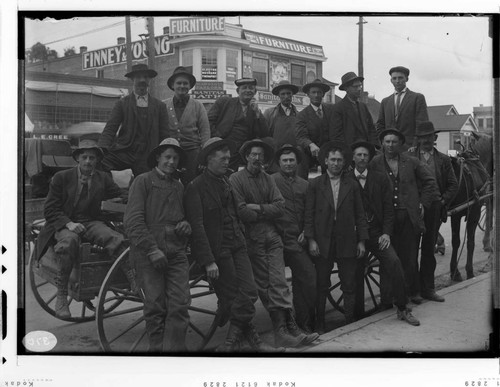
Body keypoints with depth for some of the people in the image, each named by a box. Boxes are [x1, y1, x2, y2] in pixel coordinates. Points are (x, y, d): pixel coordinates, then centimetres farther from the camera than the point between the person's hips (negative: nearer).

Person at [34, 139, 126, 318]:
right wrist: (68, 223, -16)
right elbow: (50, 210, 2)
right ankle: (61, 296, -27)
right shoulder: (61, 177, 4)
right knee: (68, 243, -39)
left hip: (92, 223, 3)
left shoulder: (103, 179, 12)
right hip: (65, 225, -2)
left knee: (118, 240, -31)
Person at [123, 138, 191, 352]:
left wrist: (186, 225, 7)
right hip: (148, 253, -4)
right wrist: (152, 249, -14)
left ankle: (175, 348, 0)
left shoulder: (179, 187, 19)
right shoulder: (143, 181, 1)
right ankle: (157, 348, 11)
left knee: (180, 305, -6)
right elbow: (133, 220, -8)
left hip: (176, 253, 5)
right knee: (155, 307, -2)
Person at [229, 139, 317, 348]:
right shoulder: (236, 179, 1)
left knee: (278, 283, -4)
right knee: (264, 286, -2)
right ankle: (283, 328, 0)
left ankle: (287, 329, -6)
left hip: (272, 236, 4)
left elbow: (280, 207, 3)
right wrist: (267, 212, -1)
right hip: (252, 239, -4)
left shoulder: (268, 180, 16)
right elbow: (241, 211, -11)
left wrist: (259, 208, -9)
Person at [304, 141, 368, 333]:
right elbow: (309, 214, 0)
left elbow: (360, 215, 7)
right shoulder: (315, 184, 3)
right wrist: (311, 240, -7)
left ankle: (350, 323, 16)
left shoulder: (352, 185, 7)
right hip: (322, 243, -1)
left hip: (347, 243, 1)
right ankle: (319, 324, 18)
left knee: (349, 286, 5)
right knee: (321, 286, 7)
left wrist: (361, 241, 2)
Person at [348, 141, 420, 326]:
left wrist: (386, 233, -3)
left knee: (394, 262, -16)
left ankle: (402, 309, -5)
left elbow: (388, 208, 9)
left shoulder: (380, 179, 10)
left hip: (376, 232, 1)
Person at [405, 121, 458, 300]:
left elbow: (453, 185, 9)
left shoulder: (443, 159, 11)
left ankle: (427, 288, 17)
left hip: (434, 209, 3)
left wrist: (443, 200, -3)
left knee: (429, 249, 9)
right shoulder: (408, 156, 2)